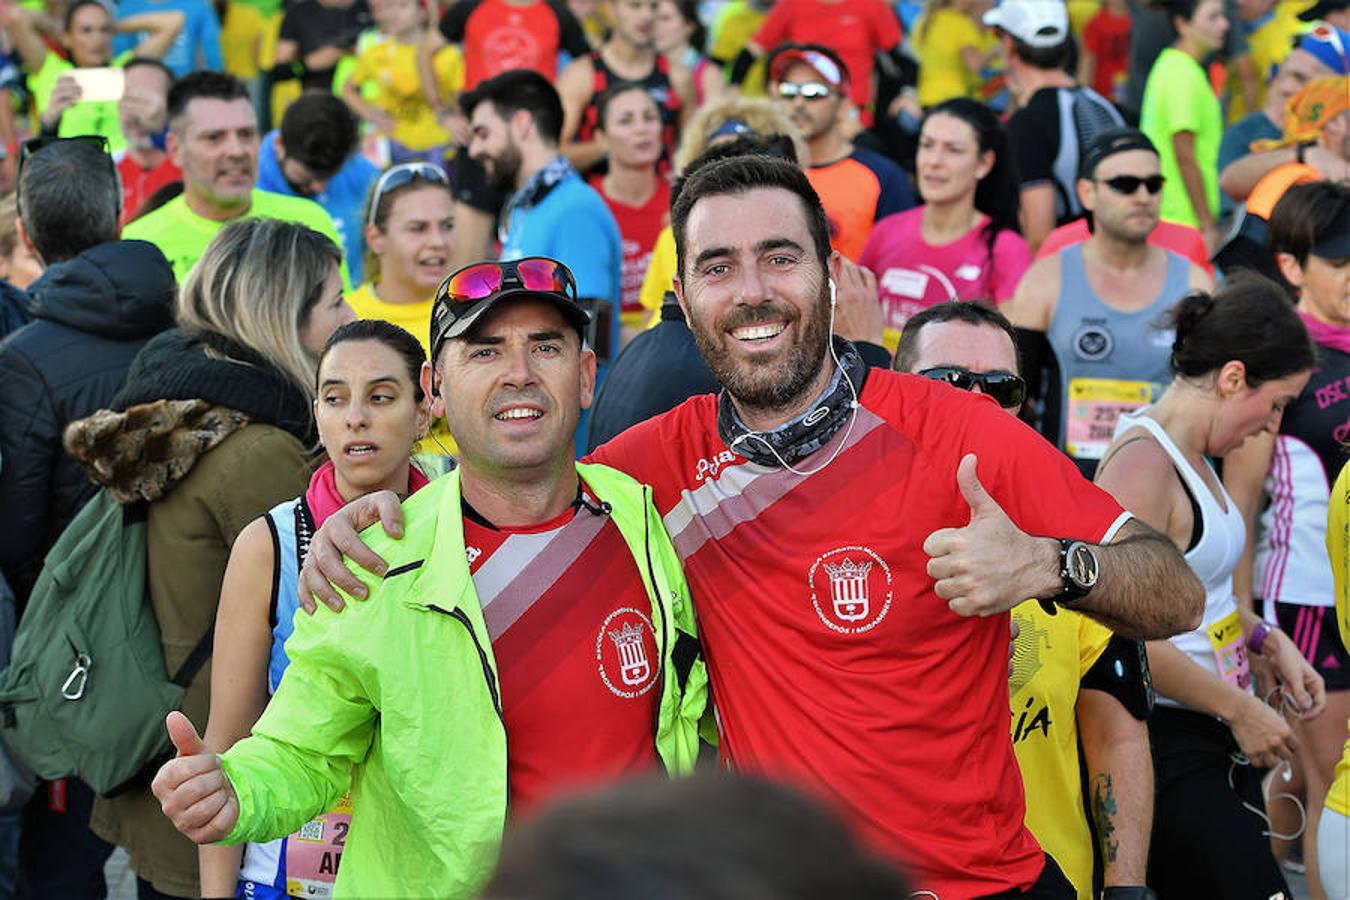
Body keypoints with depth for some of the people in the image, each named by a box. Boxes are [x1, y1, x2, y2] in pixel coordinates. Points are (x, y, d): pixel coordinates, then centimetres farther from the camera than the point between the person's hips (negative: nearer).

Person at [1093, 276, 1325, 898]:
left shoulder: (1194, 459, 13)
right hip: (1166, 746, -10)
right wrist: (1241, 710, -16)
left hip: (1218, 741, 10)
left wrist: (1265, 641, 13)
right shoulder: (1142, 464, -18)